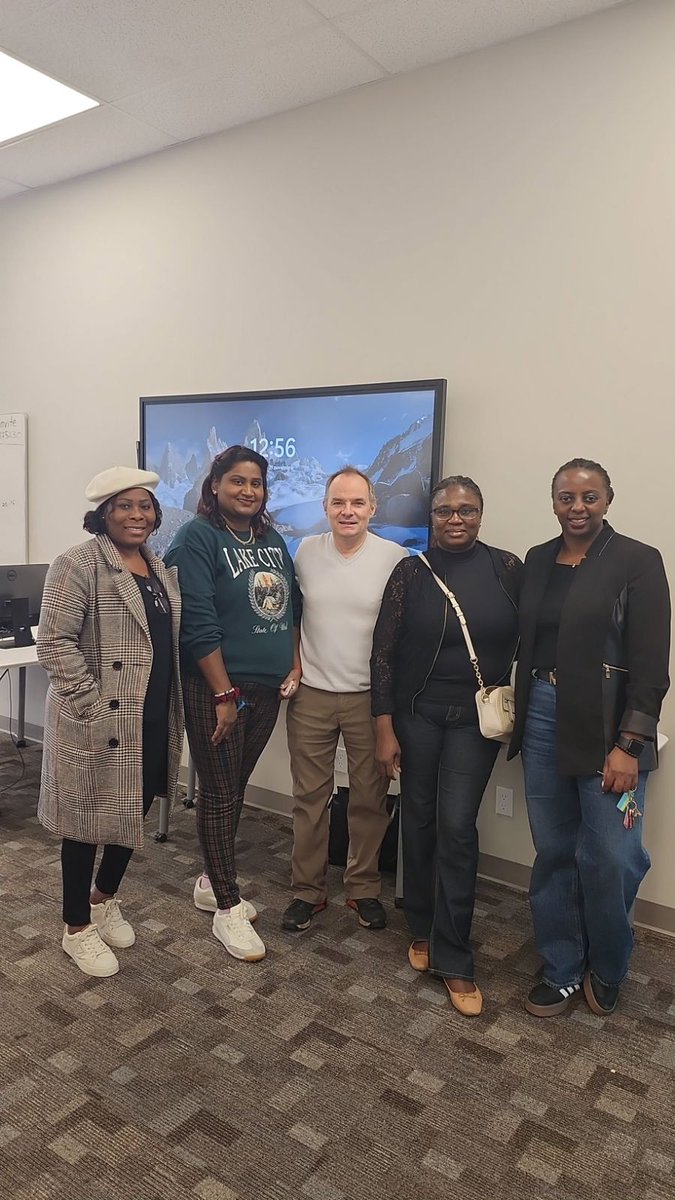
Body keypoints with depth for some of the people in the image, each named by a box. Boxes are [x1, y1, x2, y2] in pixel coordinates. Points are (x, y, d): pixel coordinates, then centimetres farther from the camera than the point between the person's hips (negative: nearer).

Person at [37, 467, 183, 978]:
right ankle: (77, 928, 27)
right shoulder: (78, 564, -13)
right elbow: (55, 643, -18)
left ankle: (105, 900, 42)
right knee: (89, 819, 8)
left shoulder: (161, 569, 11)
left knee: (134, 814, 18)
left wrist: (174, 708, 11)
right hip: (99, 723, -7)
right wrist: (95, 709, -21)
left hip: (153, 720, 7)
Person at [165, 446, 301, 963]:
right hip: (216, 688, -6)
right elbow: (199, 623, -17)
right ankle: (228, 908, 16)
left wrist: (295, 665, 6)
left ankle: (212, 882, 34)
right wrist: (225, 694, -19)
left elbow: (292, 605, 17)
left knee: (236, 786, 17)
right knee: (220, 793, 3)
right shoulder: (197, 538, -11)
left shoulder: (273, 540, 11)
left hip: (269, 688, 7)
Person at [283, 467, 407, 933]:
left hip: (371, 696, -2)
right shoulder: (305, 551, 0)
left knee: (370, 799, 10)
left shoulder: (396, 558, -8)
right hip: (311, 694, 2)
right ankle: (308, 890, 26)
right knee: (310, 797, 10)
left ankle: (364, 888, 29)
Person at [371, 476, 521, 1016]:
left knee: (457, 828, -3)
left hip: (476, 718, -1)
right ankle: (421, 929, 33)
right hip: (416, 714, 1)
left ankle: (453, 958, 11)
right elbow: (384, 650, -4)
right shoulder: (411, 572, -4)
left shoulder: (508, 568, -3)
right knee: (419, 820, 11)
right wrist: (385, 728, -7)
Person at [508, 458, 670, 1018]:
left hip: (607, 727, -4)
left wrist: (629, 745, -14)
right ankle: (562, 971, 29)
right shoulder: (538, 560, 10)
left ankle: (606, 970, 27)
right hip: (543, 718, 4)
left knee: (609, 858, -2)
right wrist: (520, 715, 6)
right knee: (553, 852, 10)